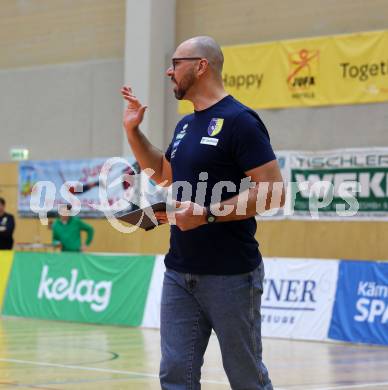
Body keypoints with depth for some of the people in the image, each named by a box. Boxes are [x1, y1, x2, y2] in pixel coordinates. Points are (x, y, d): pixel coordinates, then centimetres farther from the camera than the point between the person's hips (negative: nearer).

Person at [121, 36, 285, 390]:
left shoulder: (239, 120, -12)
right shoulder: (186, 125, 14)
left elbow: (273, 193, -19)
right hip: (179, 273, 8)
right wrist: (133, 131, 19)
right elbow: (163, 174, 32)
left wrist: (207, 214, -23)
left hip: (231, 276, -7)